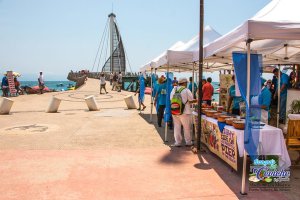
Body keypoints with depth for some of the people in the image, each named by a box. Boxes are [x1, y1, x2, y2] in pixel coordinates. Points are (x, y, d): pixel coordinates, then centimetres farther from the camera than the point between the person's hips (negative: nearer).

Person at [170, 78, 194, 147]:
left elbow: (171, 99, 7)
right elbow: (191, 100, -5)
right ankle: (188, 142, 20)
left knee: (177, 127, 11)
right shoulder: (186, 90, -11)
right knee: (187, 127, 9)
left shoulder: (174, 89, 4)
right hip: (184, 112, -4)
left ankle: (177, 142, 14)